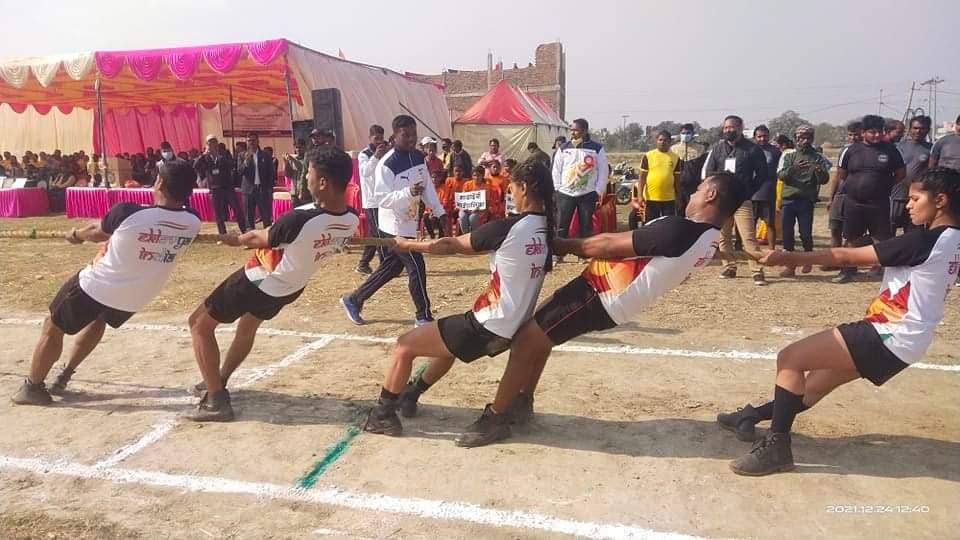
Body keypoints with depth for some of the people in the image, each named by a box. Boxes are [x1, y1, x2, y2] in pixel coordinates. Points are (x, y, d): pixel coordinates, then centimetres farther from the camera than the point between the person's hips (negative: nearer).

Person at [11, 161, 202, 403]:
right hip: (134, 300, 5)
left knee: (52, 327, 22)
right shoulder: (193, 222, -16)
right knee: (98, 319, 36)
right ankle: (64, 377, 45)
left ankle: (32, 387, 35)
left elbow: (97, 233, -3)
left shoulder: (128, 212, -26)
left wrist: (76, 234, 20)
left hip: (96, 286, -5)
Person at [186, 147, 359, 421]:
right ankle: (219, 381, 50)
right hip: (291, 287, 7)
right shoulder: (351, 219, -17)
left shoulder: (299, 220, -37)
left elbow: (259, 238, -16)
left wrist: (235, 239, 6)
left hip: (260, 282, -7)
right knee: (248, 326, 32)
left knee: (200, 324, 12)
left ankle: (216, 401, 10)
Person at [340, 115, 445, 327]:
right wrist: (409, 192, -37)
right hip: (395, 226, -8)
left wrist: (439, 211, 10)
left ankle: (353, 300, 30)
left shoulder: (419, 158, 5)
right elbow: (382, 198, -25)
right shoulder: (387, 164, -20)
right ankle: (424, 316, 12)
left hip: (409, 224, 8)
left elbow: (427, 187, 14)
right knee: (417, 268, -4)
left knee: (390, 268, 16)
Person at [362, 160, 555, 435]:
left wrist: (406, 244, 6)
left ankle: (382, 415, 18)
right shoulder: (545, 230, 3)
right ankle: (409, 396, 45)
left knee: (404, 346, 6)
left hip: (488, 327, -8)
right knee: (449, 342, 33)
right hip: (514, 329, 9)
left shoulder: (507, 228, -19)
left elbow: (450, 246, -8)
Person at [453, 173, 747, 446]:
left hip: (600, 297, -10)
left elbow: (609, 246, -18)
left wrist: (557, 243, -7)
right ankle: (522, 402, 33)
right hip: (606, 294, 10)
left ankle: (495, 418, 11)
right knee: (536, 335, 21)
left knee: (525, 341, -2)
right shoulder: (707, 240, 6)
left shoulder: (679, 230, -25)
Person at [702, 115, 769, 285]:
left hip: (742, 201, -4)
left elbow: (762, 174, 4)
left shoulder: (752, 149, -1)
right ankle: (730, 267, 20)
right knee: (723, 237, 8)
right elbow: (707, 171, 9)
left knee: (749, 237, -10)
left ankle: (757, 271, -7)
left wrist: (749, 191, -2)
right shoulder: (717, 148, 8)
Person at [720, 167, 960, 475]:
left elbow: (846, 257, -16)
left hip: (889, 337, -10)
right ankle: (753, 417, 29)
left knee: (790, 359, -11)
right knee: (815, 384, 17)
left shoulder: (927, 240, -17)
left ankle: (777, 447, -7)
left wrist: (789, 257, -11)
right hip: (898, 339, 10)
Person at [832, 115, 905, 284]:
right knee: (852, 238, 11)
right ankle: (848, 270, 24)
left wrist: (886, 187, 5)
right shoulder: (851, 150, 0)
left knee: (882, 239, 1)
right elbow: (841, 175, 7)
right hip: (853, 203, 1)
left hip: (879, 204, -1)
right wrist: (851, 189, 6)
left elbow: (901, 173, 9)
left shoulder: (890, 150, 0)